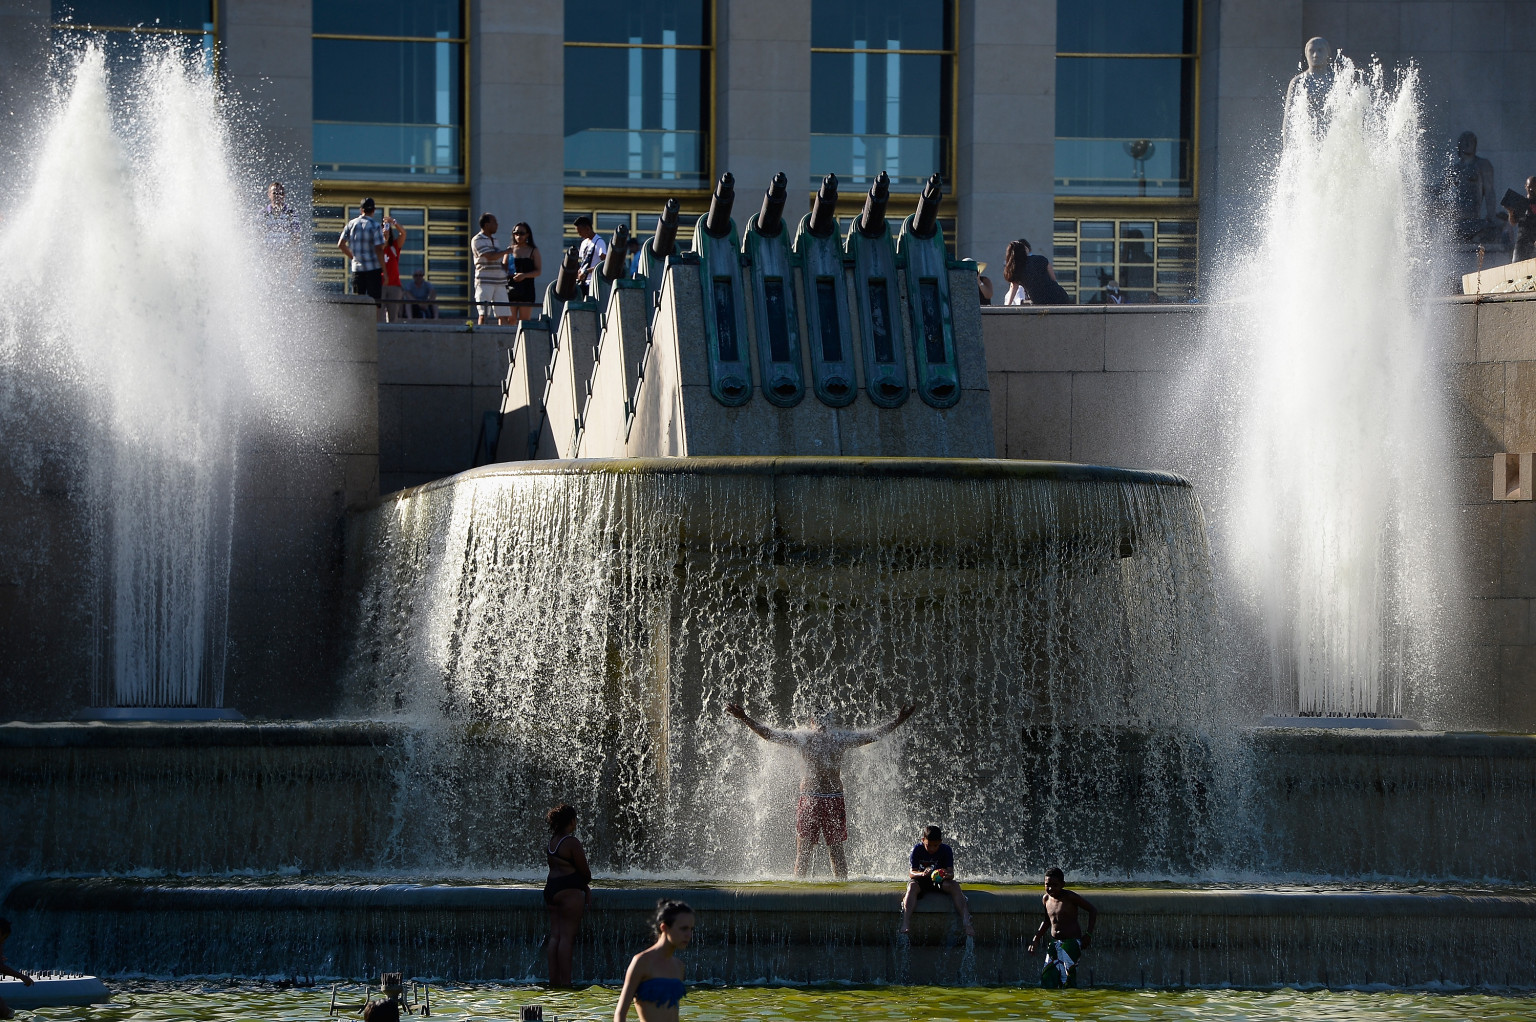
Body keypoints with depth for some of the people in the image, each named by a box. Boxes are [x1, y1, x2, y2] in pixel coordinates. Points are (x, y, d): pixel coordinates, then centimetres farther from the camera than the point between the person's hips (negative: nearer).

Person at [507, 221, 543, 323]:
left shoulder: (533, 251, 7)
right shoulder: (510, 250, 12)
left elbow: (539, 271, 0)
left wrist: (525, 275, -15)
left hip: (527, 288, -1)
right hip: (511, 287, 1)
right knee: (510, 320, -5)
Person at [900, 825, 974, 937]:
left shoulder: (946, 850, -8)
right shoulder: (917, 849, -10)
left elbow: (951, 872, -16)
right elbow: (911, 873, -15)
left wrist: (948, 875, -42)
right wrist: (922, 874, -38)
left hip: (940, 882, 1)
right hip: (921, 882, -1)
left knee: (955, 886, -29)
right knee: (912, 886, -35)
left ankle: (966, 922, -41)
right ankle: (905, 924, -50)